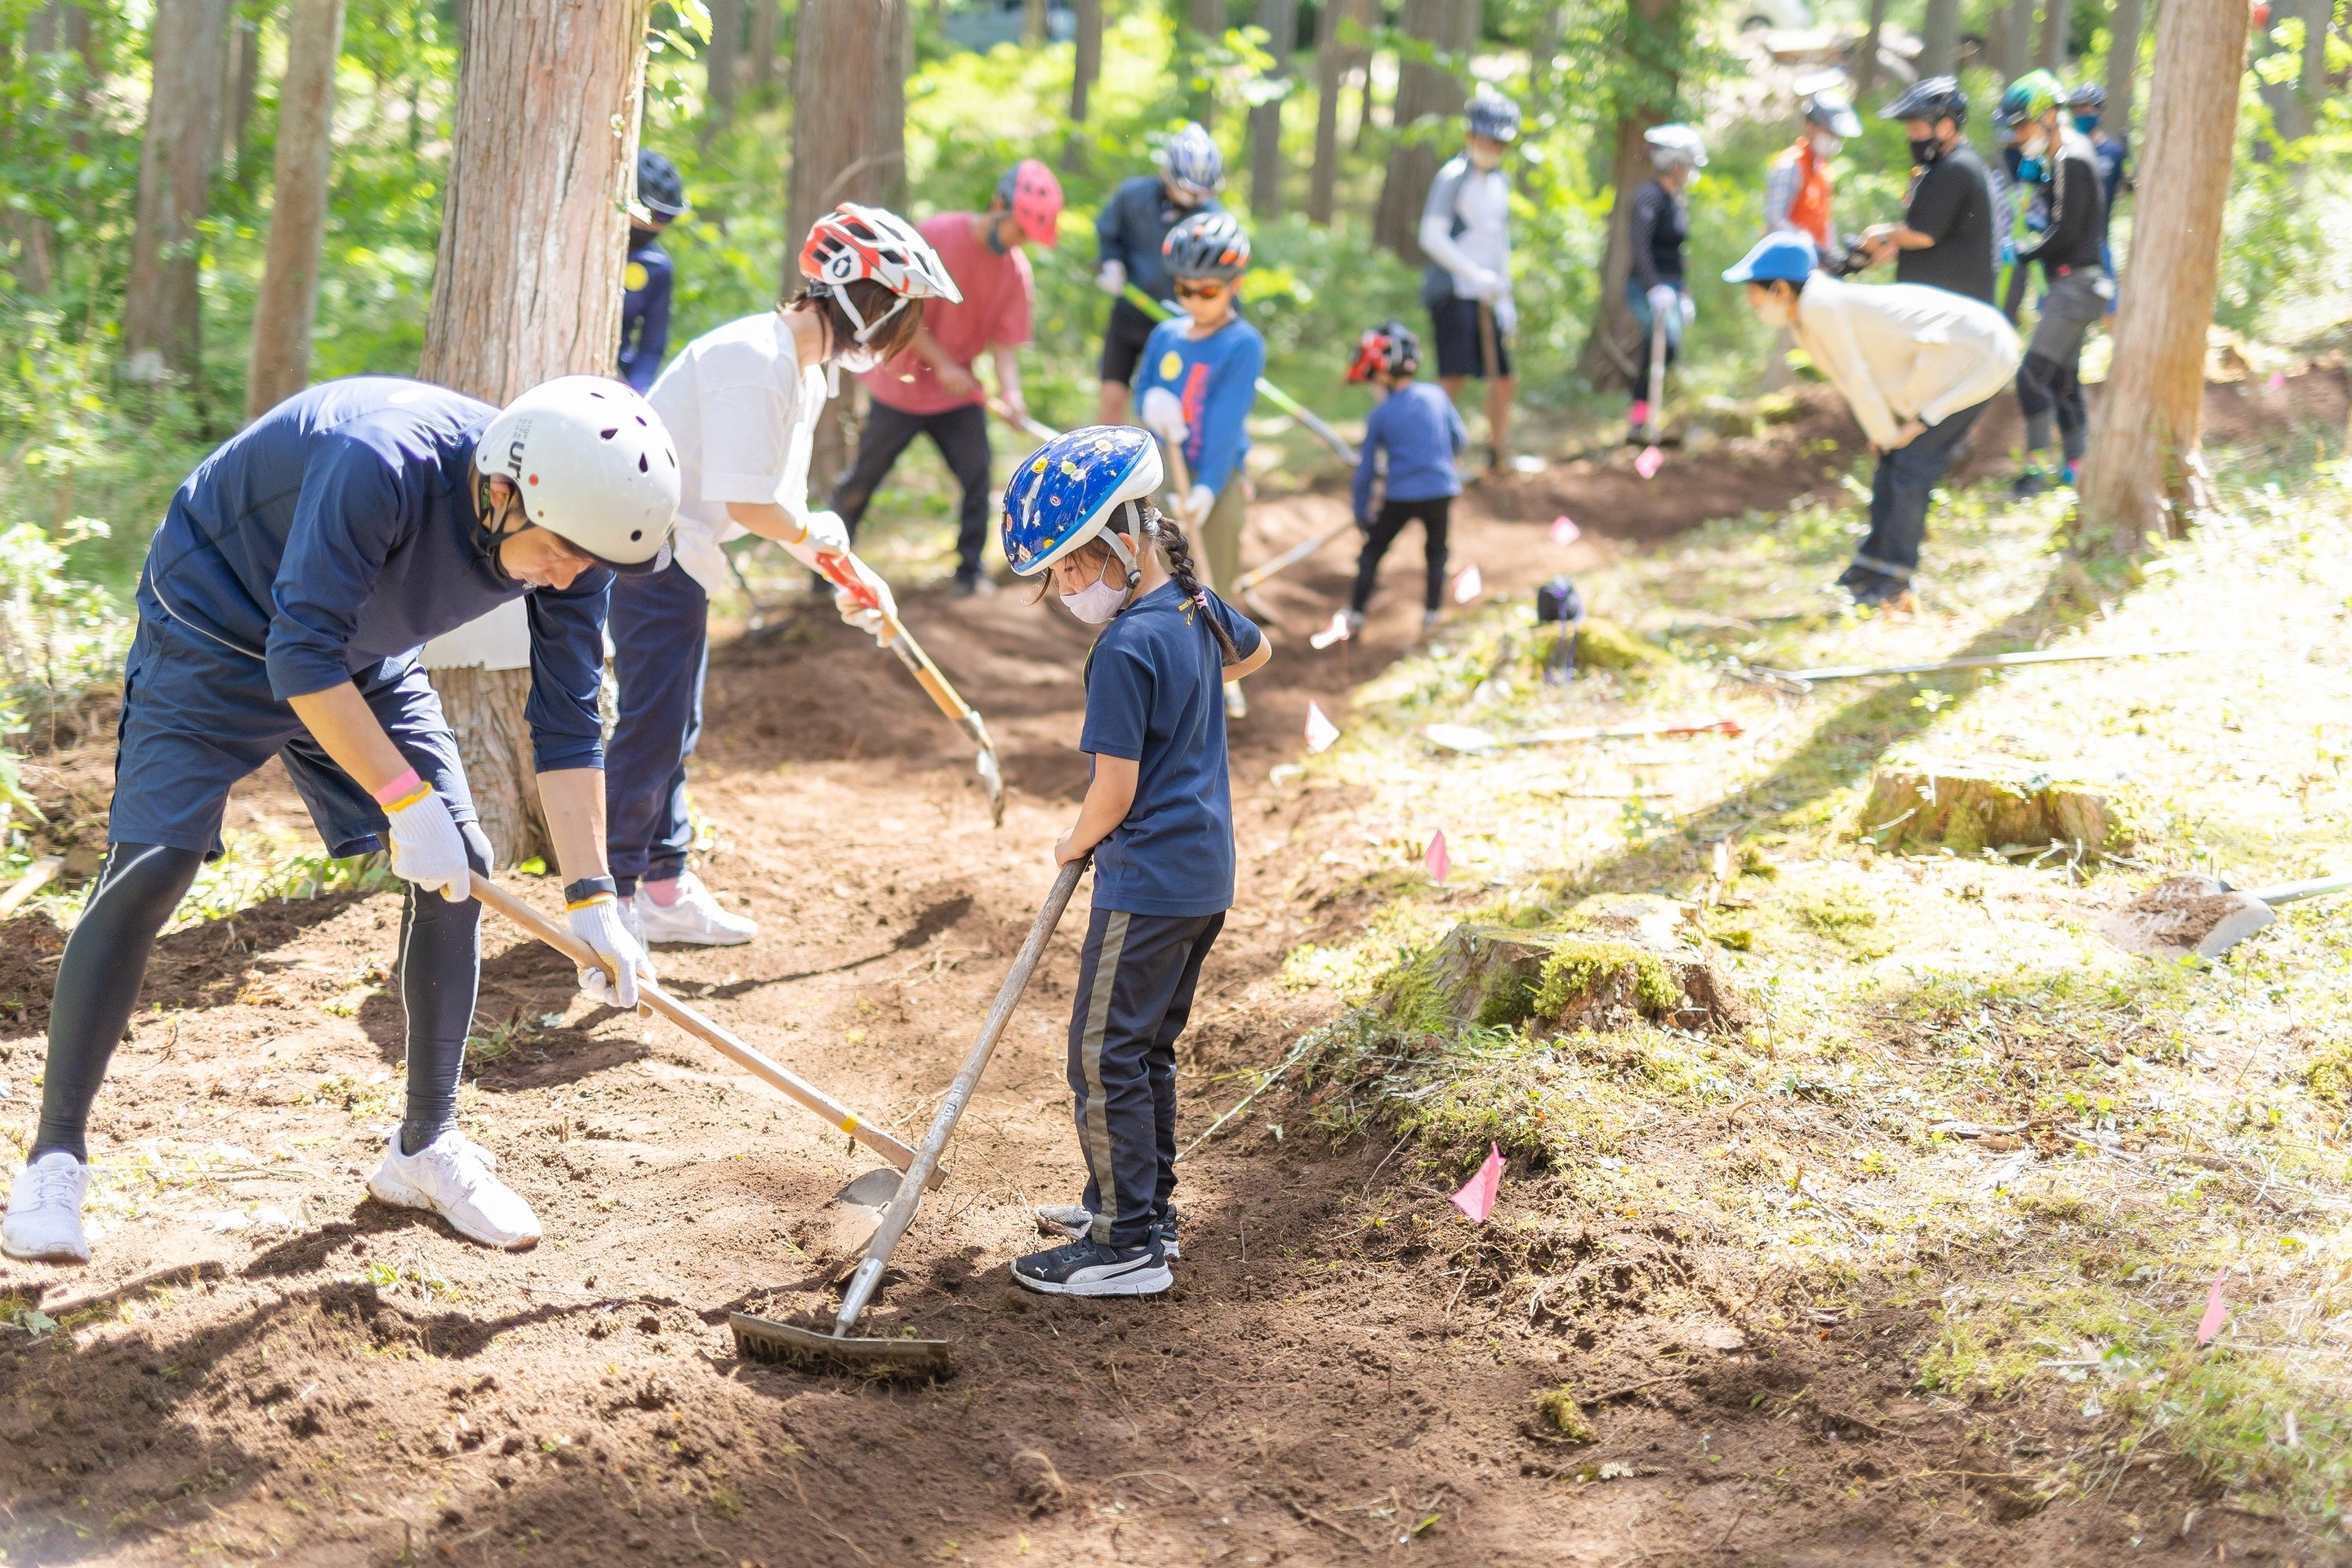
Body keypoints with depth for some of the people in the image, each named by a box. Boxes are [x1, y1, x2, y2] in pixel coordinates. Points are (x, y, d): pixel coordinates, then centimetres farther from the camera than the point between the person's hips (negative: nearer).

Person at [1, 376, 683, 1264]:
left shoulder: (571, 534, -19)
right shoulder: (384, 465, -40)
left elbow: (567, 724, -11)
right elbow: (302, 659, -37)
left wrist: (590, 899, -16)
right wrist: (404, 798, -38)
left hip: (364, 658, 6)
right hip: (214, 631, -6)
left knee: (459, 867, -3)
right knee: (152, 866, -17)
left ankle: (426, 1149, 11)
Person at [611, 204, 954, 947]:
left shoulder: (807, 369, 9)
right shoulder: (756, 361, -24)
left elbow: (780, 501, 12)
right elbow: (750, 504, -26)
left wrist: (850, 576, 7)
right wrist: (824, 539, -9)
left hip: (680, 554, 11)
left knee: (674, 725, 15)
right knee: (654, 724, -8)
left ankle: (665, 887, 23)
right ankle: (613, 894, 1)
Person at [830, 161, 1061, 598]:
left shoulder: (1016, 271, -4)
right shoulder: (935, 236, -18)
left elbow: (1005, 340, -4)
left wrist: (1010, 389, -23)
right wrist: (941, 364, -22)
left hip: (959, 389, 4)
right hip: (902, 381, -4)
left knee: (977, 475, -8)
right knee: (863, 478, 3)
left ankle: (969, 573, 3)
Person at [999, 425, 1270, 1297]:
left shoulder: (1126, 650, -21)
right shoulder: (1196, 607, 6)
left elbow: (1114, 792, -20)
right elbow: (1254, 651, 31)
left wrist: (1075, 843, -1)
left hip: (1147, 883, -10)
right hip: (1206, 875, 10)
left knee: (1105, 1057, -4)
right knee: (1149, 1048, 20)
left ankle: (1129, 1247, -2)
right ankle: (1144, 1207, 30)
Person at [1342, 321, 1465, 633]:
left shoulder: (1380, 415, -3)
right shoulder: (1436, 396, 1)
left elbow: (1366, 469, 2)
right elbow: (1460, 440, 10)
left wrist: (1361, 512, 13)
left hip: (1400, 496, -2)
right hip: (1441, 491, 2)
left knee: (1372, 551, 14)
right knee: (1437, 552, 20)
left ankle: (1356, 614, 10)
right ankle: (1432, 614, 13)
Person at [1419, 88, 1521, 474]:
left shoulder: (1500, 181, 16)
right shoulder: (1453, 177, -9)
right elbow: (1432, 238, -17)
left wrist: (1506, 297, 21)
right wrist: (1477, 274, -23)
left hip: (1485, 296, 8)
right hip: (1452, 292, -8)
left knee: (1504, 380, 8)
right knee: (1452, 379, -12)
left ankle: (1498, 454, 21)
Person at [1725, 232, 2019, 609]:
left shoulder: (1820, 305, -20)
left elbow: (1857, 379, -17)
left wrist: (1887, 434, -6)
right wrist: (1887, 431, 7)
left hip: (1973, 358, -10)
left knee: (1910, 466, -9)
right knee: (1892, 465, 12)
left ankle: (1891, 587, -4)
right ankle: (1870, 570, 19)